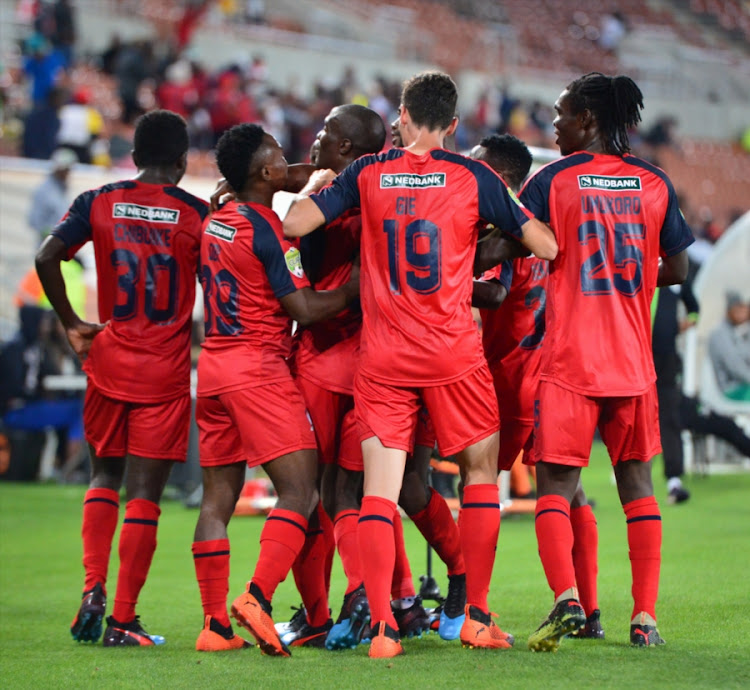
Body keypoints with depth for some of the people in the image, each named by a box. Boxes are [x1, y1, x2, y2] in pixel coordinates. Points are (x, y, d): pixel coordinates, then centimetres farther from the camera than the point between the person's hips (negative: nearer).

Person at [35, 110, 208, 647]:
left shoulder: (99, 203, 1)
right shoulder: (198, 214, -4)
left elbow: (47, 258, -8)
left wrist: (71, 323, 1)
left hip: (109, 360, 2)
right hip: (167, 371, -2)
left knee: (105, 476, 19)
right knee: (144, 493, 0)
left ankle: (94, 589, 2)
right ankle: (123, 620, 0)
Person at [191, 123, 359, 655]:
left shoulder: (216, 222, 12)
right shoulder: (266, 228, -12)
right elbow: (304, 309, -12)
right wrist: (357, 286, -3)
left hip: (213, 363, 9)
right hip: (258, 366, -8)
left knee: (218, 497, 7)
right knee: (300, 490, -8)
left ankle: (216, 623, 6)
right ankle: (257, 598, -22)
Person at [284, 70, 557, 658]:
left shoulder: (366, 174, 1)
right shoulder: (472, 177, -3)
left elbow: (294, 223, -1)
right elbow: (546, 246, -1)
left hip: (381, 356, 1)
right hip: (453, 355, -1)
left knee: (379, 489, 2)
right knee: (481, 472, 14)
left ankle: (382, 627, -7)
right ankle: (477, 617, 12)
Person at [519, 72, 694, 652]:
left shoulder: (552, 181, -4)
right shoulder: (654, 183, 6)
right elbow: (677, 270, 10)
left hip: (568, 361, -3)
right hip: (634, 362, 3)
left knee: (555, 484, 0)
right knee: (637, 482, 10)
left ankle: (567, 598, -22)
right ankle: (645, 617, 4)